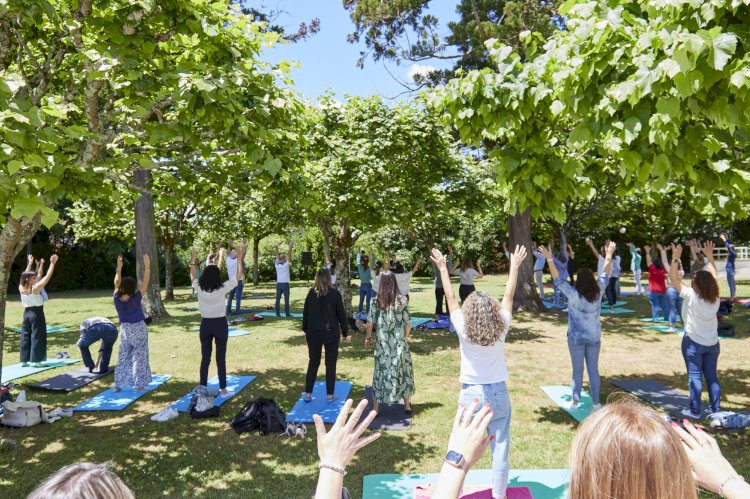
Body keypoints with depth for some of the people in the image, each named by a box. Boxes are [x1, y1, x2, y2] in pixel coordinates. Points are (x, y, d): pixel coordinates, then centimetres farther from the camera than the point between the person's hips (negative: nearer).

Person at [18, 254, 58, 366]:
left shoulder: (21, 287, 0)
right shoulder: (35, 288, -18)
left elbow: (25, 275, 15)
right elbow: (47, 277, -20)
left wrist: (30, 263, 24)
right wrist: (52, 263, -18)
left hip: (27, 313, 7)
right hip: (37, 313, -7)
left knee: (25, 336, 10)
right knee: (37, 337, -2)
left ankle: (24, 360, 14)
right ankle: (35, 360, 0)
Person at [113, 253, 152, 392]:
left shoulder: (117, 299, -11)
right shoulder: (135, 299, -21)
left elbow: (116, 283, 2)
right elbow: (145, 284, -21)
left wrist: (119, 268, 6)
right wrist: (147, 267, -21)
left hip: (125, 329, 4)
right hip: (139, 330, -4)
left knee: (122, 357, 13)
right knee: (139, 357, 4)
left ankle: (118, 385, 16)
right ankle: (138, 385, 5)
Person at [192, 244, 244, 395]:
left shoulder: (199, 288, -7)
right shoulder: (223, 288, -14)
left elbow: (193, 276, 15)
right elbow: (238, 276, -4)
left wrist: (193, 260, 20)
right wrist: (239, 259, 1)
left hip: (205, 324, 3)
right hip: (220, 324, -3)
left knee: (205, 358, 11)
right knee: (221, 358, 3)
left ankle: (202, 387, 16)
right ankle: (223, 388, 6)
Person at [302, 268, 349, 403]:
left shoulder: (311, 293, -1)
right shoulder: (335, 293, -8)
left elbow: (305, 313, 5)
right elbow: (341, 314, -5)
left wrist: (305, 330, 18)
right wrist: (345, 332, 5)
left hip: (313, 332, 3)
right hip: (331, 332, -3)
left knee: (313, 362, 14)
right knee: (331, 363, 8)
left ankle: (308, 394, 16)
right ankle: (330, 395, 12)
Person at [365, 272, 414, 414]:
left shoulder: (377, 301, -6)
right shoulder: (402, 300, -7)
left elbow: (370, 323, -5)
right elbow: (408, 323, -5)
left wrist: (368, 337, 11)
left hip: (382, 343, 0)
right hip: (399, 342, 0)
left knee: (381, 372, 9)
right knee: (403, 371, 14)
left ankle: (376, 407, 15)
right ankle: (407, 405, 25)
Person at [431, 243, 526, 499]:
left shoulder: (463, 329, -13)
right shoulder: (501, 328, -10)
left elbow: (450, 298, -5)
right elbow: (509, 296, -1)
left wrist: (443, 268, 2)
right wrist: (515, 266, 9)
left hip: (471, 394, -1)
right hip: (498, 393, 1)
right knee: (500, 449, 11)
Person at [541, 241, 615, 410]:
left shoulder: (573, 295, -21)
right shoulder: (598, 293, -11)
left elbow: (558, 279, -20)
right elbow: (605, 275, 2)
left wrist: (549, 258, -21)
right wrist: (609, 255, 9)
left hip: (576, 338, -3)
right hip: (594, 338, 3)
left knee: (578, 370, 7)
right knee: (593, 370, 11)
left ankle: (575, 401, 13)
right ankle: (596, 402, 18)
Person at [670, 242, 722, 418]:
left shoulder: (691, 296, -18)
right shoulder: (715, 298, -2)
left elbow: (674, 279, -16)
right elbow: (712, 277, 13)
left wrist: (675, 258, -15)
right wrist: (710, 256, 19)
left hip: (693, 343, -5)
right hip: (712, 343, 6)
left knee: (695, 377, 0)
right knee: (712, 376, 14)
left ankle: (695, 411, 4)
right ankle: (715, 408, 22)